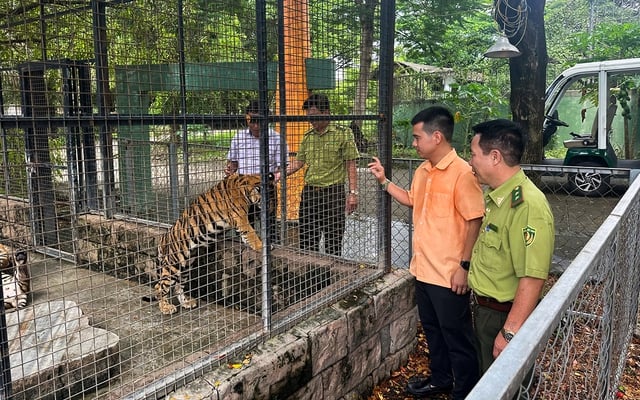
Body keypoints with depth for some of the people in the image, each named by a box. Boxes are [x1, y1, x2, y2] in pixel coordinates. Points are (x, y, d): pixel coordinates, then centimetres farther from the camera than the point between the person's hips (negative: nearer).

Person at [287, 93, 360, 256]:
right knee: (307, 240, 12)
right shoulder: (308, 136, 10)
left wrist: (353, 193, -11)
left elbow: (350, 165, -6)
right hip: (309, 192, 5)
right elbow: (299, 162, 13)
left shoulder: (343, 133, -5)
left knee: (333, 242, 4)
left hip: (333, 192, -5)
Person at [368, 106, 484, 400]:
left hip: (449, 273, -8)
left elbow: (474, 221, -17)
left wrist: (464, 266, -17)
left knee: (457, 337, 8)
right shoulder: (422, 171, 7)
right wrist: (384, 181, 14)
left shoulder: (462, 173, -18)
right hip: (423, 268, 8)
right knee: (432, 329, 22)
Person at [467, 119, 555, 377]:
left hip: (505, 316, -8)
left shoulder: (527, 206, -29)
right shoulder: (493, 195, 2)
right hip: (483, 309, 8)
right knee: (485, 378, 27)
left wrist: (510, 333, -27)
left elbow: (532, 278, -30)